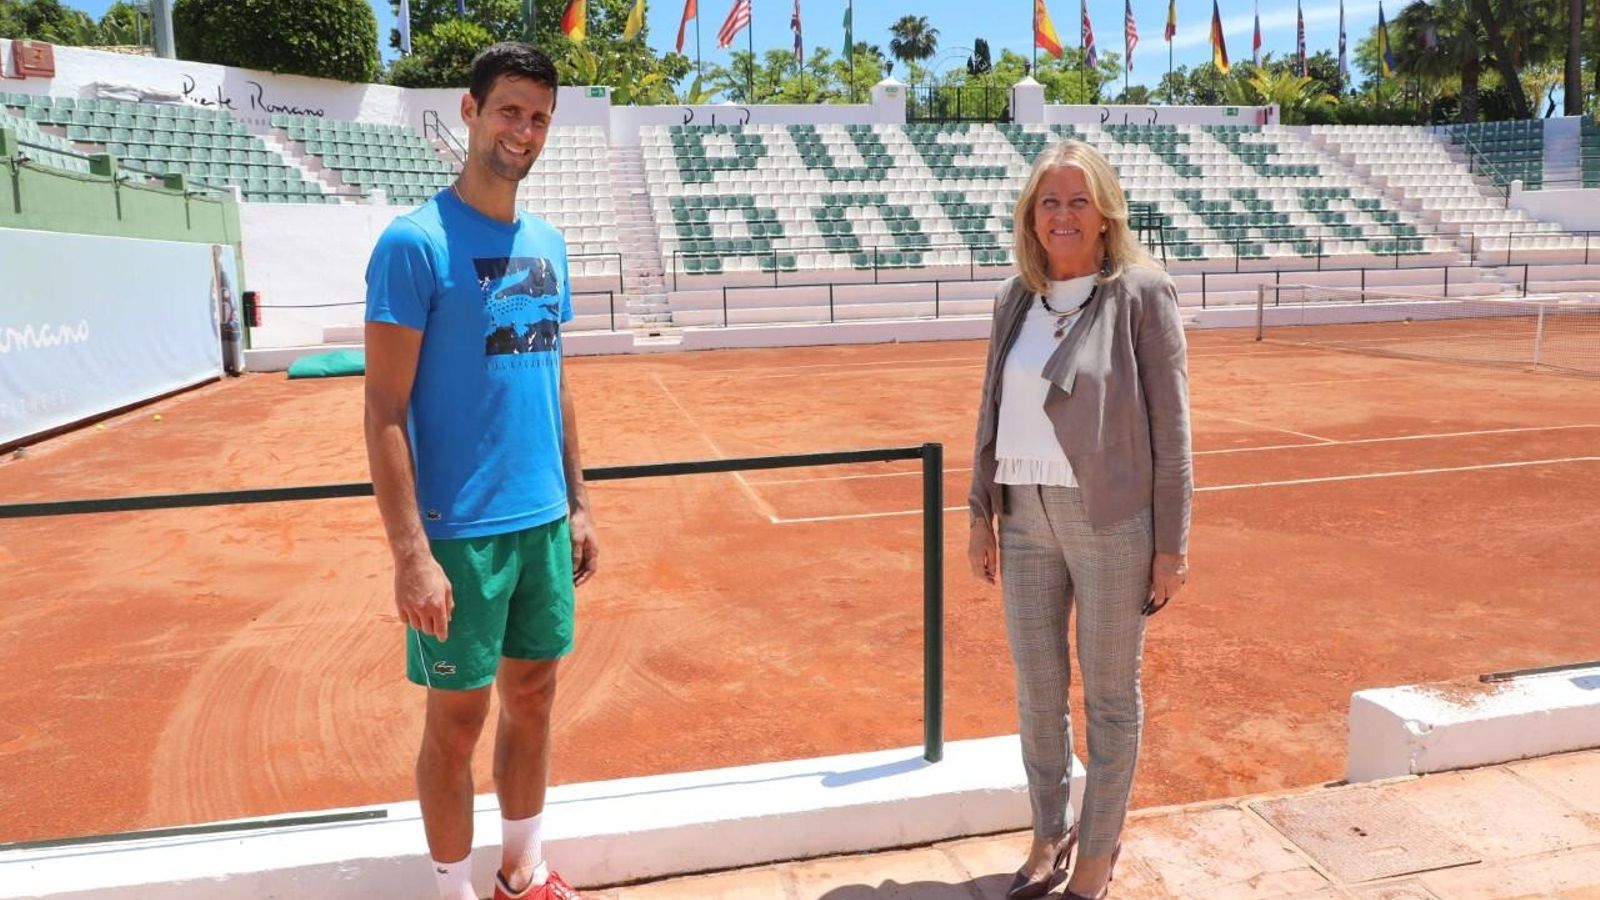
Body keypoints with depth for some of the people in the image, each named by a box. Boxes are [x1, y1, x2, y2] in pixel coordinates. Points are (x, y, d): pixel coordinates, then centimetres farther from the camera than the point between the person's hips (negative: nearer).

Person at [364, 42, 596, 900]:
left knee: (533, 696, 16)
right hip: (460, 532, -6)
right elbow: (384, 410, -14)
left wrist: (577, 504, 14)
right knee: (457, 717, 7)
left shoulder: (548, 244, 9)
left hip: (544, 522, 6)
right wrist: (411, 552, -18)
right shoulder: (414, 242, -11)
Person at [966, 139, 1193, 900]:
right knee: (1036, 688, 14)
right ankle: (1049, 833, 35)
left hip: (1111, 517, -5)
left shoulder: (1142, 293, -8)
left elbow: (1170, 426, -9)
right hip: (1027, 515, 5)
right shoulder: (1016, 297, 7)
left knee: (1109, 693, 10)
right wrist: (981, 513, 9)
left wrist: (1172, 544, -9)